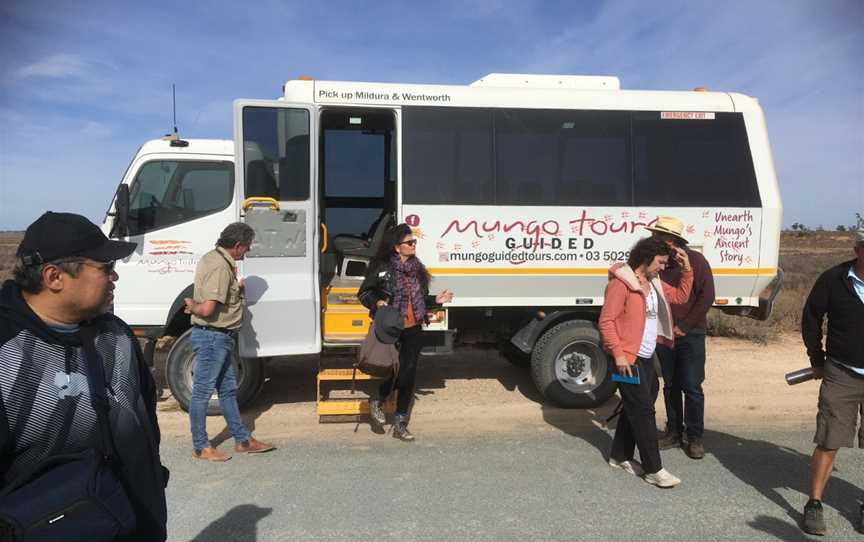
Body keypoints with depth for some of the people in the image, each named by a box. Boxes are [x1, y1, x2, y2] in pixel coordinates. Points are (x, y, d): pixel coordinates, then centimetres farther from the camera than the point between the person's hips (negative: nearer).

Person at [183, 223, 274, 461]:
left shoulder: (212, 258, 11)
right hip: (212, 336, -11)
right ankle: (200, 447, 13)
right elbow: (208, 309, -26)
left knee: (228, 389, 15)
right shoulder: (220, 267, -21)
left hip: (220, 337, 11)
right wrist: (193, 306, -6)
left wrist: (236, 285, 13)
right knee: (202, 391, 2)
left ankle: (243, 440, 24)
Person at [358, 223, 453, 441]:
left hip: (413, 331, 5)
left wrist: (436, 300, 3)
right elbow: (363, 293, -1)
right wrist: (377, 303, -19)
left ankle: (400, 424, 20)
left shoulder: (417, 268, 9)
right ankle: (376, 401, 28)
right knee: (397, 373, -5)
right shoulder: (382, 267, -8)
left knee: (409, 376, 7)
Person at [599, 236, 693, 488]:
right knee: (643, 411, -5)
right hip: (628, 359, -9)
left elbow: (680, 296, 21)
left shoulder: (654, 282, 13)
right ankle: (653, 469, 3)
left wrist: (687, 269, 8)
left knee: (635, 408, 16)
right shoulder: (621, 282, -16)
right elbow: (606, 321, -19)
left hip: (646, 358, 10)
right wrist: (618, 354, -23)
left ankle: (620, 456, 29)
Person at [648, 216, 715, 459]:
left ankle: (695, 438, 13)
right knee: (670, 386, 12)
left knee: (692, 388, 0)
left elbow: (706, 297, -11)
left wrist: (684, 327, -13)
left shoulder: (696, 261, -8)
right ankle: (673, 433, 24)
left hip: (690, 335, -4)